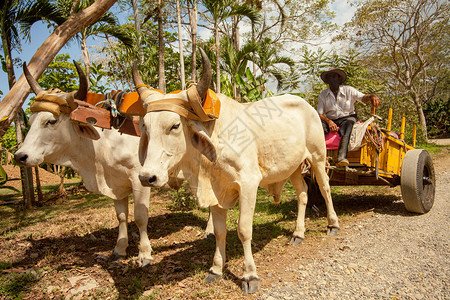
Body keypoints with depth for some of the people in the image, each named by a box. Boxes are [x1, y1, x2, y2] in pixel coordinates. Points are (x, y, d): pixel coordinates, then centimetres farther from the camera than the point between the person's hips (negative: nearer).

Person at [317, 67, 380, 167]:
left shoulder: (348, 90, 6)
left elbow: (363, 97, -9)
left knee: (349, 122, -37)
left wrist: (372, 96, -34)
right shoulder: (323, 94, 8)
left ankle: (341, 157, -55)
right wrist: (328, 121, -21)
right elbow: (319, 114, -1)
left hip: (347, 118, -1)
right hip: (331, 120, 1)